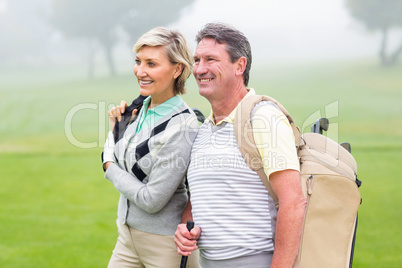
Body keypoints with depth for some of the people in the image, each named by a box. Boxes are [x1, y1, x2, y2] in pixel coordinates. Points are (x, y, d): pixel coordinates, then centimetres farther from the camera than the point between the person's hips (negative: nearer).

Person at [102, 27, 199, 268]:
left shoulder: (181, 127, -22)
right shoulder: (141, 108, 2)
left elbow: (152, 200, -22)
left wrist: (111, 169, -9)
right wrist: (117, 128, -2)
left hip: (165, 241, -7)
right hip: (128, 234, 7)